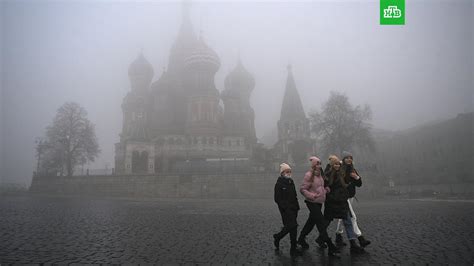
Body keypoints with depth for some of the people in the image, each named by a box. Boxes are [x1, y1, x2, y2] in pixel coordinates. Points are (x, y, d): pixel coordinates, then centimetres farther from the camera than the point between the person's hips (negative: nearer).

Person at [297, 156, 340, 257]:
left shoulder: (320, 175, 10)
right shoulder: (309, 175, -16)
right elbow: (302, 189, -18)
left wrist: (325, 190, 6)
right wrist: (311, 195, -29)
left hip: (319, 202, 9)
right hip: (312, 203, -9)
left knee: (311, 221, 18)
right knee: (322, 223, -7)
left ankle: (301, 239, 34)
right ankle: (330, 247, -2)